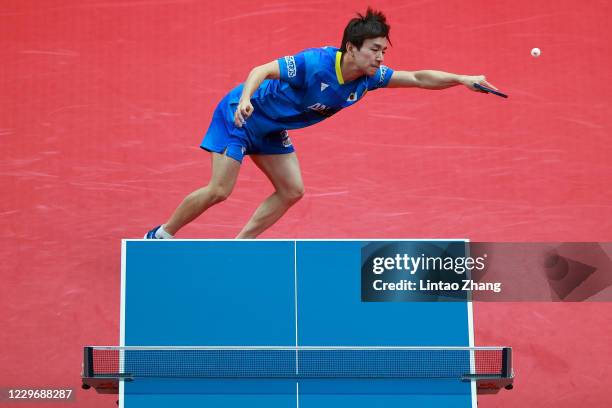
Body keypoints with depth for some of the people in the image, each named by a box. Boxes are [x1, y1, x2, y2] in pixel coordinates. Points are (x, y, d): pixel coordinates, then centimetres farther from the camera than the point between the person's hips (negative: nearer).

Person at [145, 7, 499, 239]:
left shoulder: (370, 77, -12)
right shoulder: (314, 63, -33)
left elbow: (420, 78, -7)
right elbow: (262, 70, -33)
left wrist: (465, 79, -16)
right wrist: (245, 99, -51)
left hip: (271, 129, 8)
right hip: (240, 115, -8)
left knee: (292, 190, 0)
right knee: (220, 191, -11)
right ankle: (162, 235, 9)